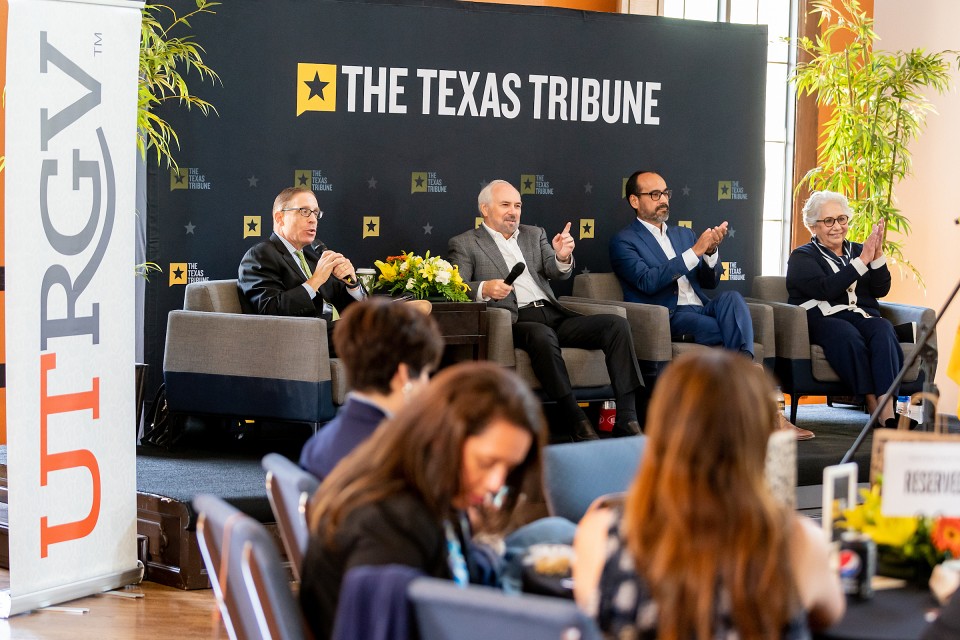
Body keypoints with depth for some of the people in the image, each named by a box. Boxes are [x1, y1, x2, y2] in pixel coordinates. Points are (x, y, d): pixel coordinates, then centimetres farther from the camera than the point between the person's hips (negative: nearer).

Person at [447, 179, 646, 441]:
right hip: (516, 320, -5)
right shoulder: (464, 244, 10)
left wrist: (562, 257, -13)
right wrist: (484, 289, -22)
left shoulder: (534, 235, 24)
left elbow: (558, 273, 11)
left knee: (616, 324, -16)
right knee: (542, 335, -39)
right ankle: (577, 422, -36)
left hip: (554, 315, 5)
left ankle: (626, 419, -23)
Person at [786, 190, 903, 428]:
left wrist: (878, 255, -4)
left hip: (863, 316, 3)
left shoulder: (857, 250, 25)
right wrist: (862, 261, -11)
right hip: (823, 319, -3)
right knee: (849, 336, -38)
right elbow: (826, 290, -9)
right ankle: (874, 408, -42)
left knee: (883, 328, -32)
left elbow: (881, 290, 11)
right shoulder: (802, 257, 12)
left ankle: (888, 410, -48)